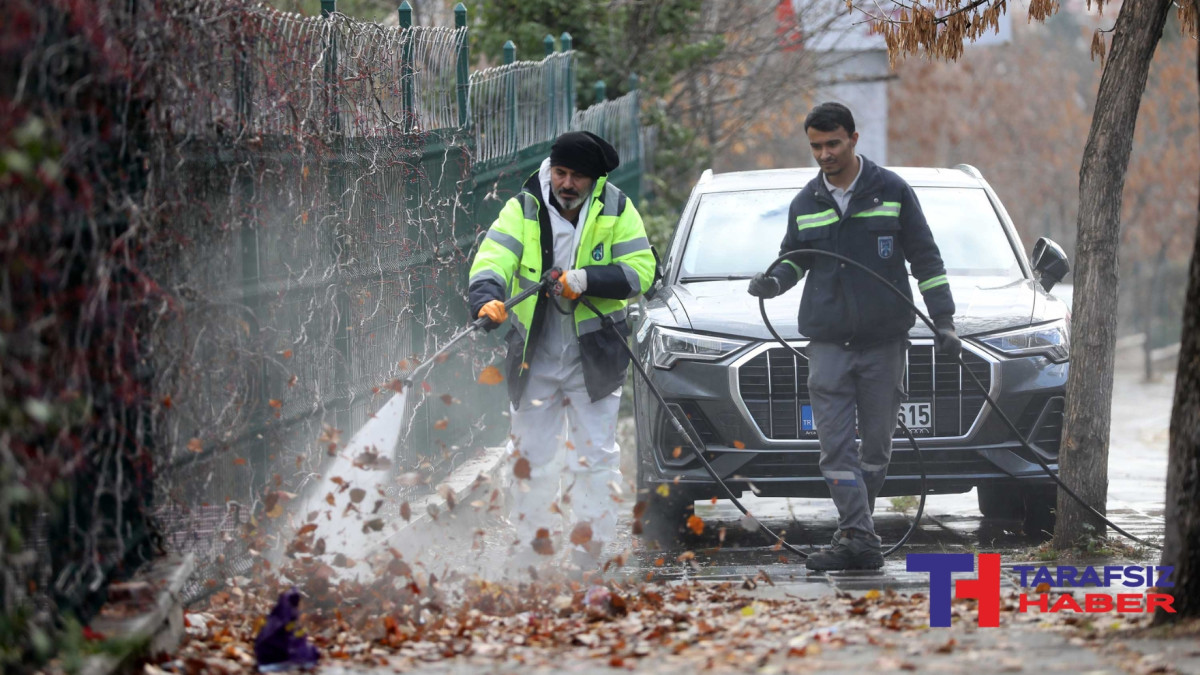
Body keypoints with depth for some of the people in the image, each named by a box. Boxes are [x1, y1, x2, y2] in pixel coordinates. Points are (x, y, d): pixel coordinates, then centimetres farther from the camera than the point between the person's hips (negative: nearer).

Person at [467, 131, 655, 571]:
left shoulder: (616, 211, 0)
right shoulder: (523, 210, -2)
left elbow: (641, 270, -7)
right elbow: (493, 258, -16)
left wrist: (584, 280, -21)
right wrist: (487, 298, -38)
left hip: (593, 358, -1)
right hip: (536, 358, 1)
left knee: (595, 458, 0)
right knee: (532, 457, 5)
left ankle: (589, 555, 7)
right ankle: (531, 548, 14)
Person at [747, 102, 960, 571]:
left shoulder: (891, 192, 2)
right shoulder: (805, 204, 10)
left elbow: (925, 258, 4)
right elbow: (794, 258, 21)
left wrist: (943, 321, -1)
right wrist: (774, 280, -2)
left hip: (884, 339, -2)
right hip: (827, 342, 2)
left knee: (876, 443, 4)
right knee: (836, 445, -9)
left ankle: (854, 531, 15)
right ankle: (860, 541, -13)